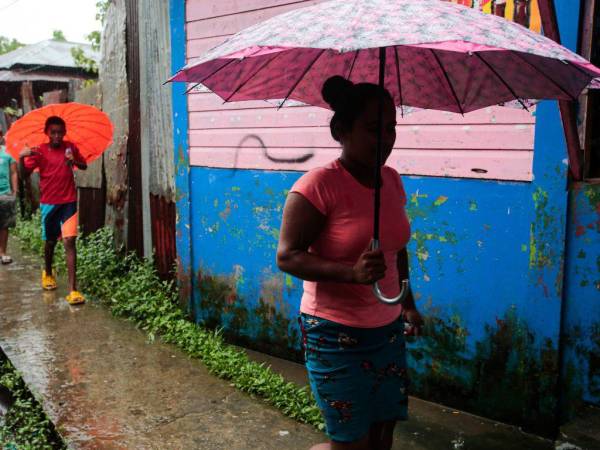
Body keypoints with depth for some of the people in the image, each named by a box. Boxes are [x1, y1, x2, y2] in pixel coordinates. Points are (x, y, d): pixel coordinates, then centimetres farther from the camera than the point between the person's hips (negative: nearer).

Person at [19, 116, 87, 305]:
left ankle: (73, 289, -15)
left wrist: (74, 161, -11)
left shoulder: (70, 147, 0)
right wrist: (21, 157, -27)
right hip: (49, 203, 0)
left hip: (69, 202, 0)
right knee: (50, 241, 15)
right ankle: (48, 273, 45)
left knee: (69, 241, -12)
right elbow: (24, 173, -8)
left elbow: (84, 166, 11)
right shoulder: (39, 151, -5)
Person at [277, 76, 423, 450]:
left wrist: (407, 303, 19)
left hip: (389, 330, 7)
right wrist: (351, 272, -31)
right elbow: (288, 256, -19)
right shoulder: (320, 184, -17)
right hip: (337, 335, -7)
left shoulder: (392, 180, 5)